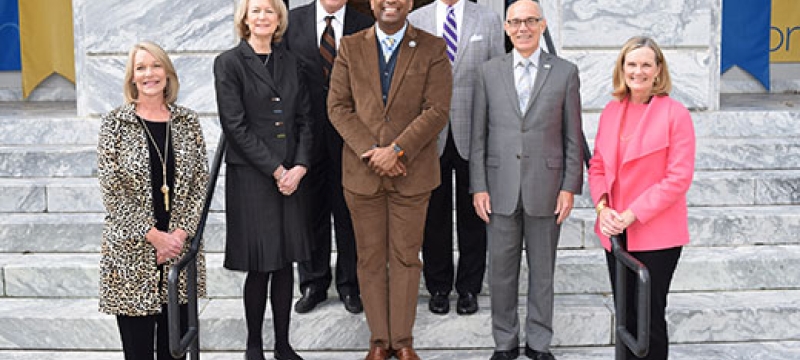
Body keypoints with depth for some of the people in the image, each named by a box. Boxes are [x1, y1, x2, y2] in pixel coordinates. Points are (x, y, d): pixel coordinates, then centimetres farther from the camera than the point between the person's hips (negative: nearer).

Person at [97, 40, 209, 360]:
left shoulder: (187, 121, 6)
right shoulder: (115, 123, -1)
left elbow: (201, 183, 4)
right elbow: (112, 190, -6)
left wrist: (181, 232, -8)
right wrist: (153, 235, -11)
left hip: (181, 246, 3)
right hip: (132, 250, -2)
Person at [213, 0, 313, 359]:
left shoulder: (291, 63, 12)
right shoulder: (229, 63, -4)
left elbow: (304, 120, 9)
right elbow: (236, 125, -10)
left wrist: (299, 167, -6)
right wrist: (276, 170, -12)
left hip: (290, 176, 5)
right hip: (250, 177, -5)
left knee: (286, 264, 9)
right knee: (260, 268, 0)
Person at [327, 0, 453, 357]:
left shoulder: (432, 49, 1)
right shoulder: (350, 47, 6)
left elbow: (437, 110, -7)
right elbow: (338, 106, 0)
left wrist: (396, 150, -16)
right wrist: (371, 151, -12)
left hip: (412, 172, -1)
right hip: (362, 171, 1)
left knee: (406, 258, 6)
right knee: (370, 259, 7)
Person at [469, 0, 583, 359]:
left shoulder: (565, 72, 1)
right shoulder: (489, 72, 4)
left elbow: (572, 136, 2)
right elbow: (479, 135, 4)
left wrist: (570, 187, -3)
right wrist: (478, 187, -1)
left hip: (545, 188, -1)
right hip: (501, 188, 1)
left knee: (542, 270, 10)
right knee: (501, 269, 8)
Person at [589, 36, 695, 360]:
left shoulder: (675, 114, -10)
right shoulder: (611, 110, 6)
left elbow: (679, 177, -14)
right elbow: (597, 166, 11)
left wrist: (632, 214, -18)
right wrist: (602, 206, -7)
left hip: (656, 234, -5)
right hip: (615, 232, 5)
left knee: (650, 317, 5)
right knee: (625, 315, 15)